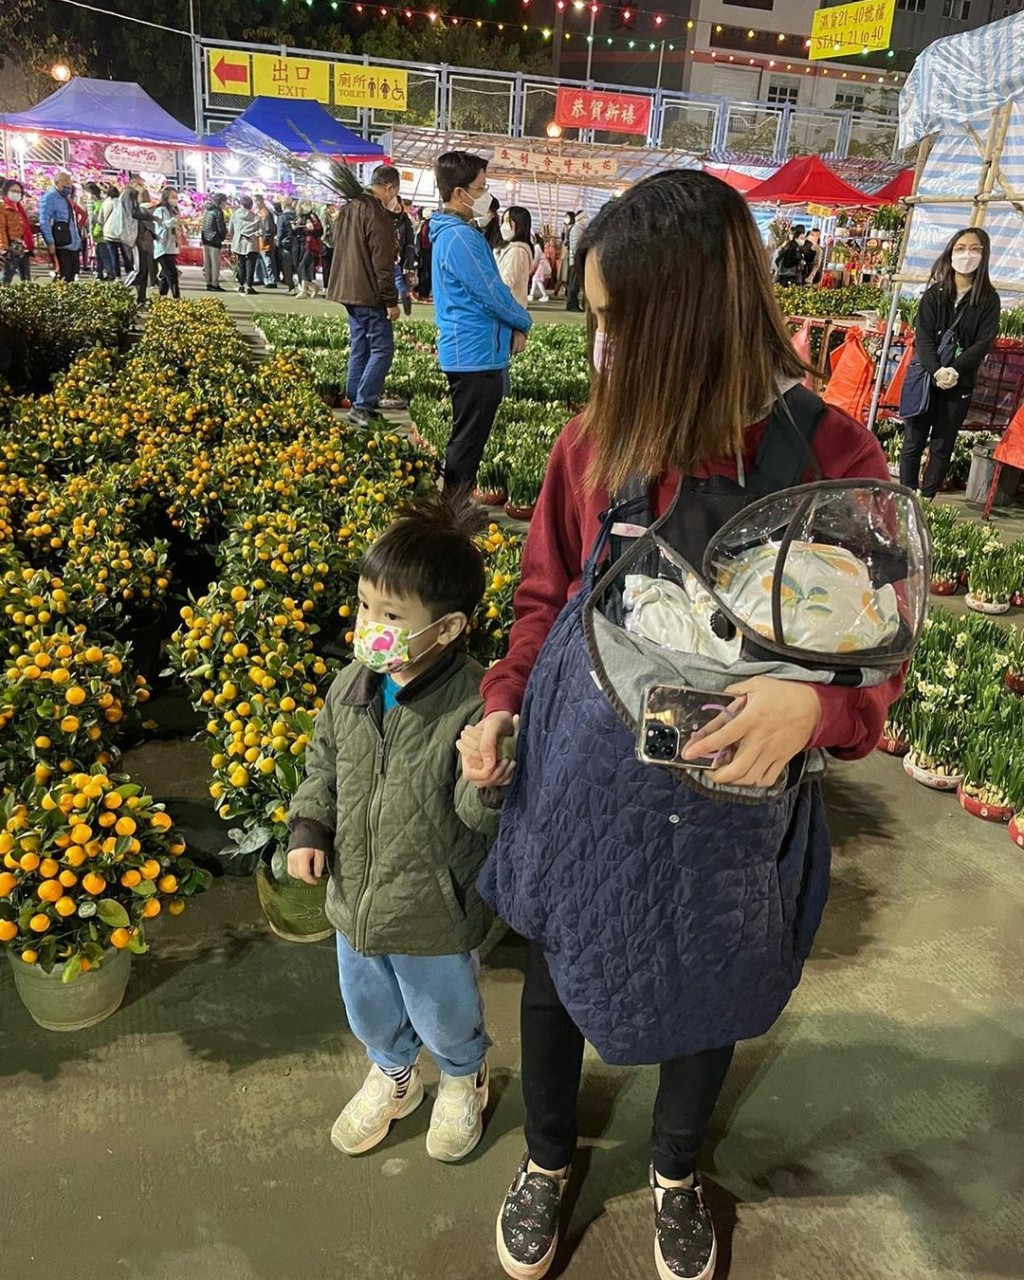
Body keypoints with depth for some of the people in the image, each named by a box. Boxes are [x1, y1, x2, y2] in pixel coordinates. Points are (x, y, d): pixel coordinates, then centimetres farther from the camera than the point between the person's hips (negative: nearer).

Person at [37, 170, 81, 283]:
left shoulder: (65, 198, 19)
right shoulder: (49, 197, -8)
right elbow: (44, 222, -15)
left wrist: (79, 239, 19)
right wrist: (50, 242, -21)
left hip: (74, 244, 9)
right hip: (61, 245, -9)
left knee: (73, 277, 9)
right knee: (64, 279, -10)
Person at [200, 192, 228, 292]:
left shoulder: (207, 210, 13)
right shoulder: (218, 212, -12)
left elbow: (204, 225, 17)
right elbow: (221, 228, -14)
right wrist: (223, 236, 3)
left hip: (205, 239, 8)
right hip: (215, 240, -8)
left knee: (207, 262, 11)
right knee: (215, 263, -4)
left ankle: (209, 283, 15)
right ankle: (215, 284, -4)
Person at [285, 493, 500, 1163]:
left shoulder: (476, 706, -28)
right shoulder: (352, 686, -9)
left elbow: (480, 821, -25)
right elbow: (323, 764, 8)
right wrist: (309, 829, -3)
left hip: (436, 913, -5)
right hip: (354, 895, 6)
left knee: (445, 1019, 23)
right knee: (369, 1008, 30)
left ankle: (465, 1079, 57)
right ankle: (394, 1076, 61)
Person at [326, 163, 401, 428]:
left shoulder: (347, 208, 13)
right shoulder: (378, 215, -16)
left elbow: (339, 247, 22)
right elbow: (383, 263, -20)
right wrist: (391, 301, -17)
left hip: (348, 291, 10)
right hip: (370, 295, -10)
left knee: (359, 347, 15)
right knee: (381, 349, -7)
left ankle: (356, 401, 18)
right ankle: (362, 405, -12)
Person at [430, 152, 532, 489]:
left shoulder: (452, 231, 16)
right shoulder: (460, 237, -17)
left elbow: (487, 287, 19)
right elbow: (492, 293, -16)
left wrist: (513, 325, 8)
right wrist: (523, 322, 1)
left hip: (469, 353, 11)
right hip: (476, 354, -11)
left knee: (467, 439, 17)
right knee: (467, 444, -3)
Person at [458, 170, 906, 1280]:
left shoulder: (830, 460, -17)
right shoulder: (597, 439, -10)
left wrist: (815, 704, -30)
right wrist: (504, 700, -10)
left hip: (722, 803, -1)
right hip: (572, 772, 2)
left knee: (702, 997, 22)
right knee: (554, 976, 21)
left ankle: (676, 1172, 57)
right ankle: (547, 1157, 55)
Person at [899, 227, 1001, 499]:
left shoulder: (989, 300, 3)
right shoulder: (934, 294, 4)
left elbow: (984, 343, -5)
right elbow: (923, 336, -5)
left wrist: (953, 370, -19)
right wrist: (936, 371, -20)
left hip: (960, 384, 0)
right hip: (925, 378, 0)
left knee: (942, 447, 3)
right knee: (913, 443, 1)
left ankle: (926, 503, 9)